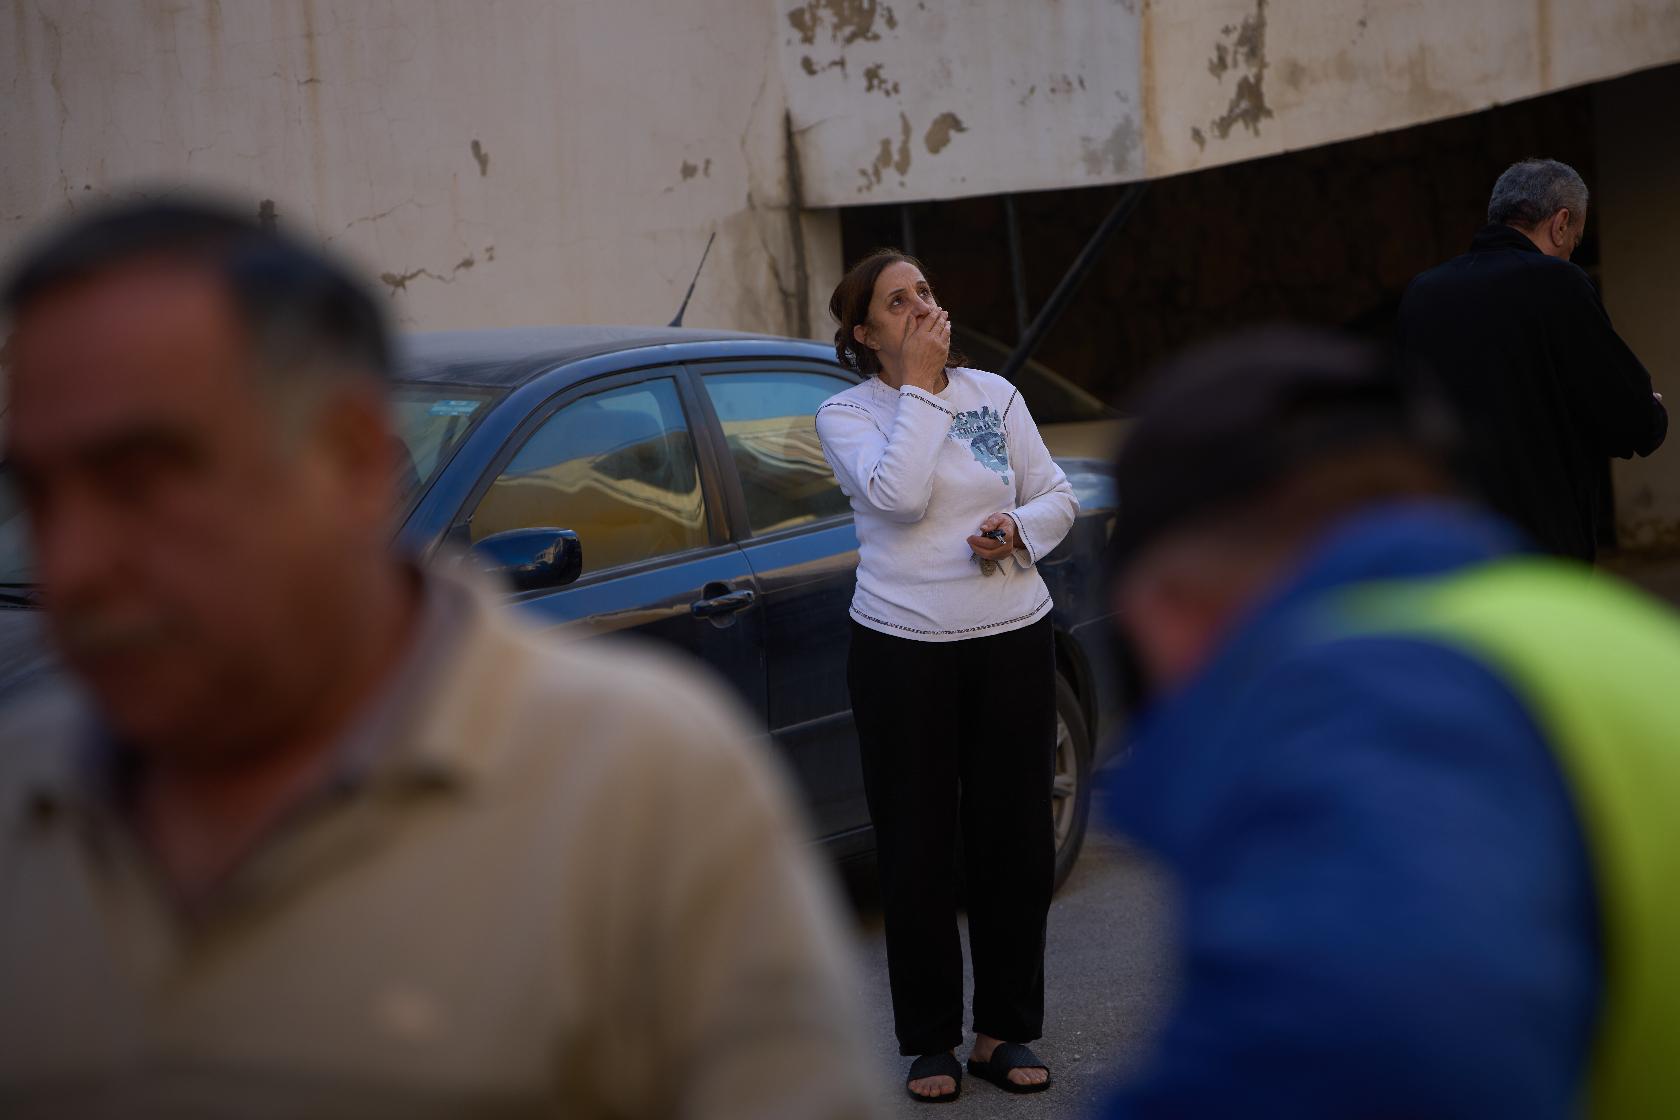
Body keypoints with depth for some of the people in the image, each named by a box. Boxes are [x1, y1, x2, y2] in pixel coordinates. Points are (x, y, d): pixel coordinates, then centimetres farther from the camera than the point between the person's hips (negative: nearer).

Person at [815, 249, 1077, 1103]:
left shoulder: (994, 395, 8)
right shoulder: (848, 412, -2)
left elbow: (1057, 494, 11)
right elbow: (898, 494, -20)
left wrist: (1019, 531, -10)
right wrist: (920, 385, -13)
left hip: (1013, 639, 3)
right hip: (902, 648, -3)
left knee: (1015, 841, 6)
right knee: (918, 849, 2)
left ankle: (1007, 1031, 20)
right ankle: (931, 1040, 15)